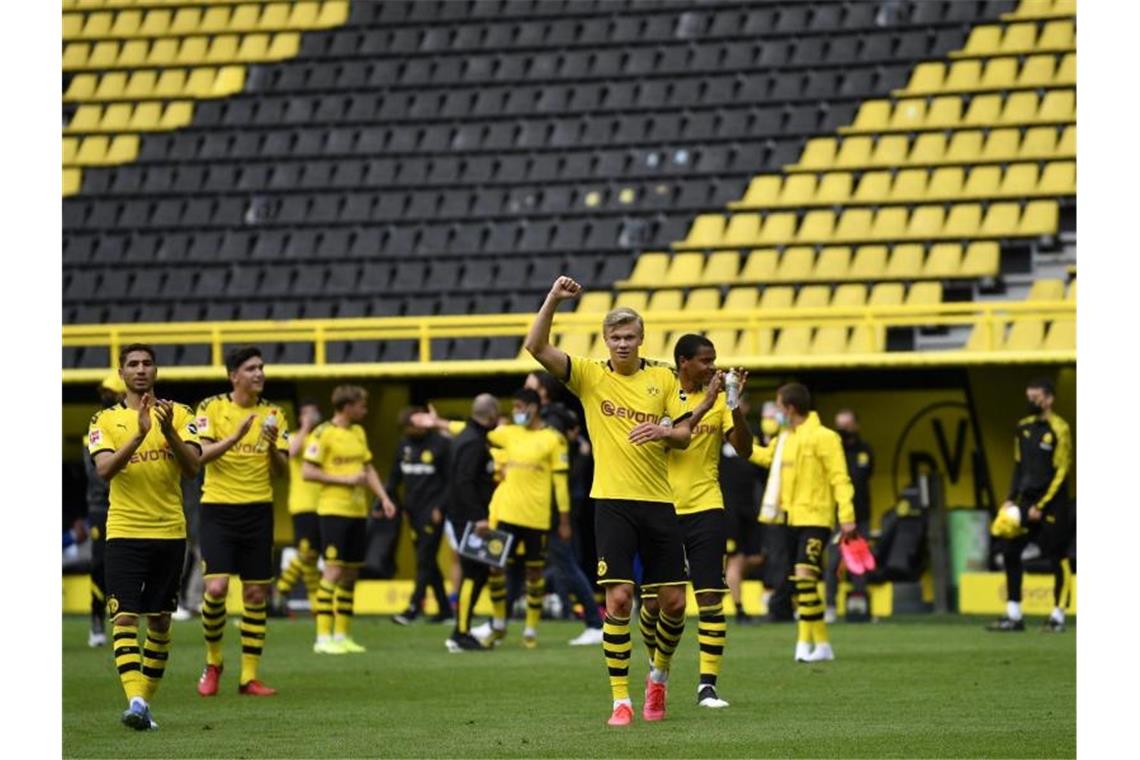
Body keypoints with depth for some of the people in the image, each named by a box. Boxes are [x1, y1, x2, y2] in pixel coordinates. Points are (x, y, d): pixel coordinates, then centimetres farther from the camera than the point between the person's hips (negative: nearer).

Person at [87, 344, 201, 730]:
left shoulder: (179, 414, 6)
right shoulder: (106, 420, 3)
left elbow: (193, 465, -5)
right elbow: (104, 469, -13)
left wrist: (169, 432, -21)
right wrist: (139, 434, -25)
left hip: (170, 531, 2)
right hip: (124, 532, -2)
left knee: (160, 621, 6)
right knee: (124, 617, -14)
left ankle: (146, 701, 15)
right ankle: (135, 701, -22)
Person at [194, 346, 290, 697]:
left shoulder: (273, 415, 7)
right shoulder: (211, 408, -1)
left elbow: (281, 471, 5)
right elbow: (200, 455, -12)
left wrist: (273, 448, -15)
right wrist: (235, 437, -25)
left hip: (258, 510, 3)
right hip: (218, 509, -3)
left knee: (256, 594, 2)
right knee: (216, 587, -14)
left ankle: (249, 677, 9)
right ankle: (213, 661, 9)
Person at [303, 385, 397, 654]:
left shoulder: (358, 433, 15)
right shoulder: (323, 433, -9)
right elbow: (307, 472, -13)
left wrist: (384, 498, 9)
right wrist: (346, 480, -16)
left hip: (358, 511, 8)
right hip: (333, 510, -8)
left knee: (351, 574, 8)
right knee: (334, 571, -11)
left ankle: (342, 635, 15)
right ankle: (323, 638, -9)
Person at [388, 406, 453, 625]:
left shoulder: (441, 445, -7)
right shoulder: (404, 445, 11)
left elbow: (450, 481, -7)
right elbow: (395, 477, 15)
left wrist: (440, 507, -13)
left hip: (432, 511, -7)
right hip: (413, 509, 7)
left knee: (425, 560, -10)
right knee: (427, 561, 8)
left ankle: (414, 606, -12)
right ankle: (444, 609, 15)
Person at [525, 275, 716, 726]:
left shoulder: (662, 377, 8)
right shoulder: (590, 376, 3)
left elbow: (684, 435, 6)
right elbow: (536, 347, -8)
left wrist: (664, 431, -16)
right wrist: (553, 299, -18)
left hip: (658, 502, 2)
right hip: (613, 503, -2)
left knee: (673, 602, 3)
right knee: (618, 599, -10)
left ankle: (659, 674, 30)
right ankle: (621, 700, -4)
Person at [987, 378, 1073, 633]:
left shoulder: (1059, 429, -10)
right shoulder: (1024, 428, 11)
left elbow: (1061, 472, -12)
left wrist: (1040, 506, -14)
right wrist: (1011, 499, 10)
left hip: (1052, 503, -7)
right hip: (1027, 499, 7)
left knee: (1057, 558, -3)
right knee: (1010, 551, 1)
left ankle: (1058, 616, 5)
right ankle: (1013, 616, 6)